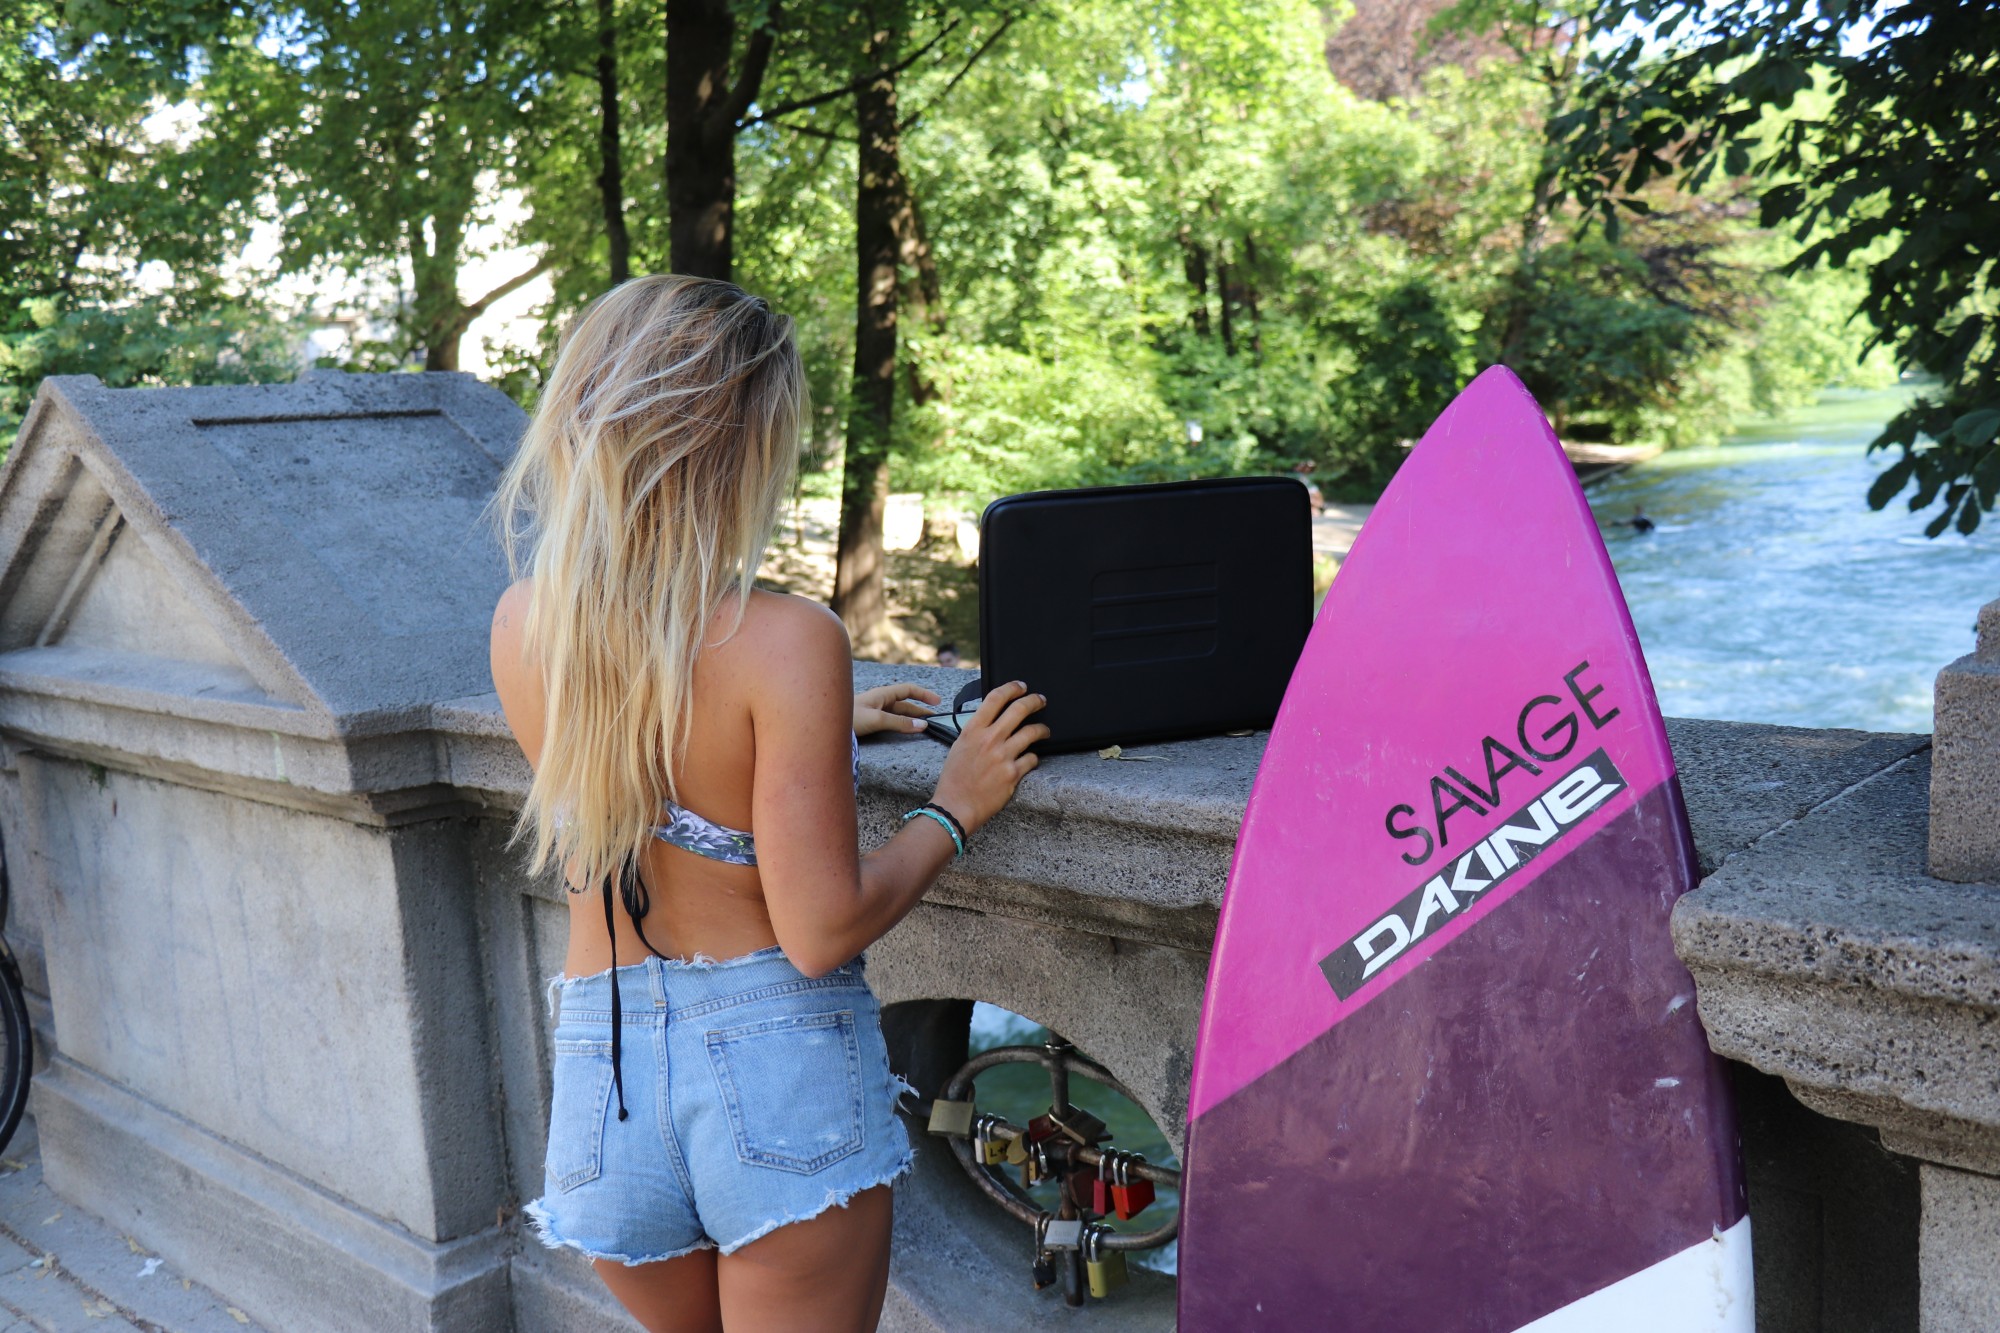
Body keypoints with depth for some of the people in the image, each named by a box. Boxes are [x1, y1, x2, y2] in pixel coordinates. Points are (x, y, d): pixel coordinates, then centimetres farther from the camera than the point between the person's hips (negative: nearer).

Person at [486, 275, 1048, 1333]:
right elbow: (822, 930, -18)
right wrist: (952, 810, -4)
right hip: (780, 1068, -5)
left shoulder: (519, 625, -2)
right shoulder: (786, 643, -20)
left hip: (601, 1060, 6)